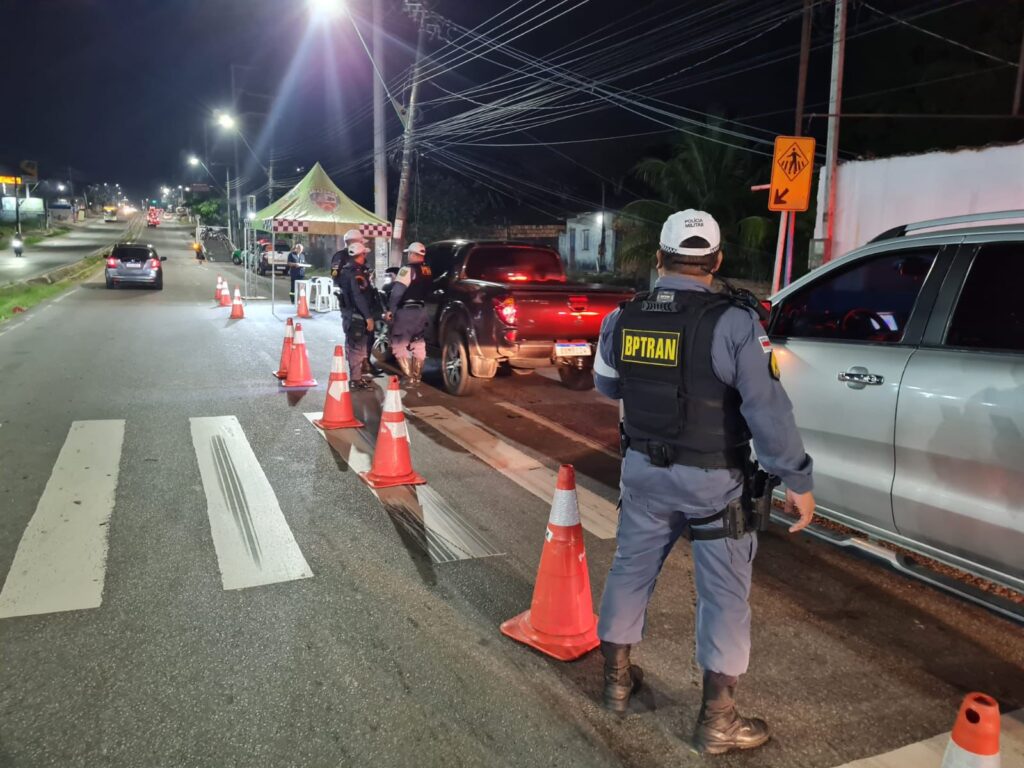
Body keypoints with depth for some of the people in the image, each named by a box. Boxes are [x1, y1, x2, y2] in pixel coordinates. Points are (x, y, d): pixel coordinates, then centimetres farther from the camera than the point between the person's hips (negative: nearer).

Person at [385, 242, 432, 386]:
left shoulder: (408, 269, -15)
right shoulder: (428, 271, 9)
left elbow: (397, 291, -20)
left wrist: (390, 309, -18)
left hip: (406, 311, -8)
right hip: (421, 310, 8)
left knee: (400, 345, -1)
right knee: (418, 345, 16)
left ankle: (409, 378, -5)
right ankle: (417, 377, 22)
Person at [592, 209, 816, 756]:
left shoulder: (621, 320, -2)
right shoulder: (733, 322, -17)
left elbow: (607, 387, 14)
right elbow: (767, 409, -18)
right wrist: (798, 479, -10)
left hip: (643, 470, 5)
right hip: (712, 480, -4)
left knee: (630, 569, 19)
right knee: (724, 594, 8)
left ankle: (617, 679, 35)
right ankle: (716, 720, 18)